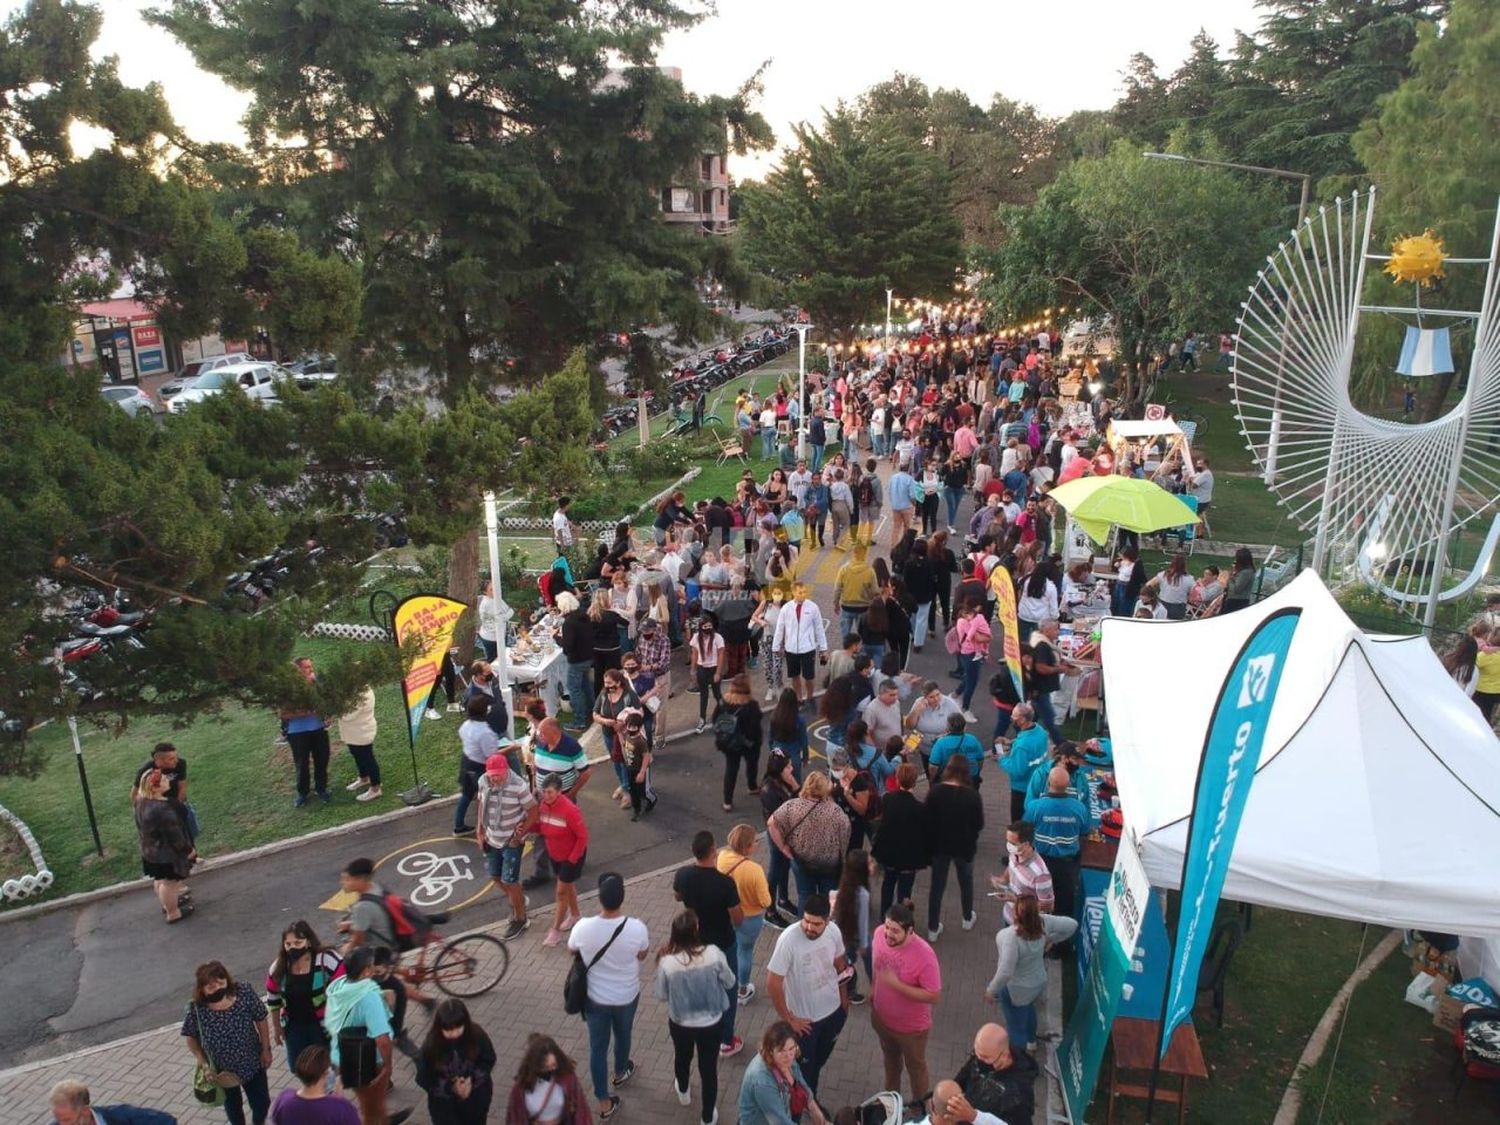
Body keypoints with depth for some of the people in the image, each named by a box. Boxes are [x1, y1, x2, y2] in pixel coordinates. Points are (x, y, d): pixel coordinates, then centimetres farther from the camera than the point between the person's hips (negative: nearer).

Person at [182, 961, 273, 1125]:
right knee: (232, 1105, 26)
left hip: (252, 1063, 0)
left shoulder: (245, 995, -24)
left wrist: (266, 1049, -4)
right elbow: (191, 1038, -8)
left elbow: (261, 1020, -9)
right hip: (222, 1070, 0)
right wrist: (204, 1064, -14)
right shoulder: (197, 1009, -25)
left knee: (262, 1101, 18)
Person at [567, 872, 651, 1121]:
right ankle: (619, 1074, 55)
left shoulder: (583, 928, -27)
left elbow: (572, 951, -3)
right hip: (627, 996, 0)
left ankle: (605, 1104, 29)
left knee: (597, 1047, 18)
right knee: (622, 1036, 29)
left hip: (595, 997, 0)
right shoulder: (636, 928, -28)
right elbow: (642, 955, -7)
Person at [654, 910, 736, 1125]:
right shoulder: (713, 953, -25)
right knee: (709, 1067, 21)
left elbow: (661, 995, -8)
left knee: (682, 1058, 31)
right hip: (712, 1023, -1)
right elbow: (730, 983, -8)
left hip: (680, 1023, 1)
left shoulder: (667, 962, -26)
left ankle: (683, 1092, 59)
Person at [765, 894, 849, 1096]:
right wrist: (788, 1020, -17)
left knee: (818, 1062, 28)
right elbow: (773, 983, -25)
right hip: (804, 1019, -5)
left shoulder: (833, 931, -17)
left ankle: (812, 1102, 53)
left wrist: (844, 999, 12)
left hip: (833, 1011, 5)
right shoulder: (789, 939, -33)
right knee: (802, 1070, 15)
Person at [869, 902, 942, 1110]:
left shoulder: (924, 956, -36)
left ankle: (920, 1105, 50)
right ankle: (890, 1093, 60)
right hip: (881, 1017, 5)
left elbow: (934, 996, -29)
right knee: (890, 1058, 32)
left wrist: (896, 984, -35)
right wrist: (873, 990, 9)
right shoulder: (880, 934, -20)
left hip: (911, 1026, -5)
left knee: (915, 1066, 23)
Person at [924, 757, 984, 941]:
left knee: (937, 885, 13)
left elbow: (928, 819, -9)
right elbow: (979, 824, -10)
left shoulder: (934, 791, -17)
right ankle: (968, 919, 44)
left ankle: (933, 928, 19)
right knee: (966, 882, 24)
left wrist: (931, 842, 7)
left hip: (939, 845, 1)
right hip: (964, 845, -1)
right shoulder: (971, 795, -20)